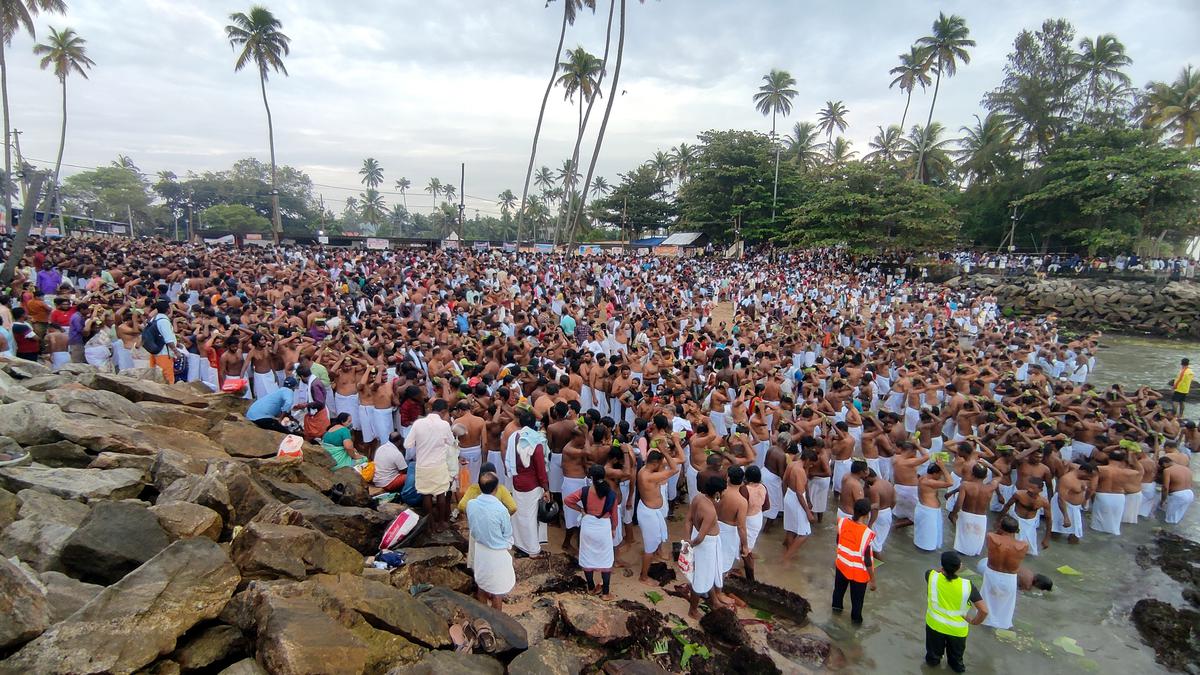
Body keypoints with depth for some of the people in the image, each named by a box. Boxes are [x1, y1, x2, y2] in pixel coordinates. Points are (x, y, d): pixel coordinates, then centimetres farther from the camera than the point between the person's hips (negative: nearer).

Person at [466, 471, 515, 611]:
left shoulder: (470, 504, -15)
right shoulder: (500, 509, -28)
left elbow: (470, 526, 4)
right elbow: (508, 534, -12)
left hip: (479, 549, 5)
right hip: (497, 553, -5)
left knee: (481, 585, 25)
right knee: (498, 590, 14)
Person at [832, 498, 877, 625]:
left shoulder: (842, 522, -16)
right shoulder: (866, 533, -32)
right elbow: (867, 560, -23)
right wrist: (872, 579, -9)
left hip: (841, 564, 5)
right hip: (858, 572, -4)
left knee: (839, 588, 31)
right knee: (857, 597, 22)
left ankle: (837, 605, 54)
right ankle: (856, 618, 43)